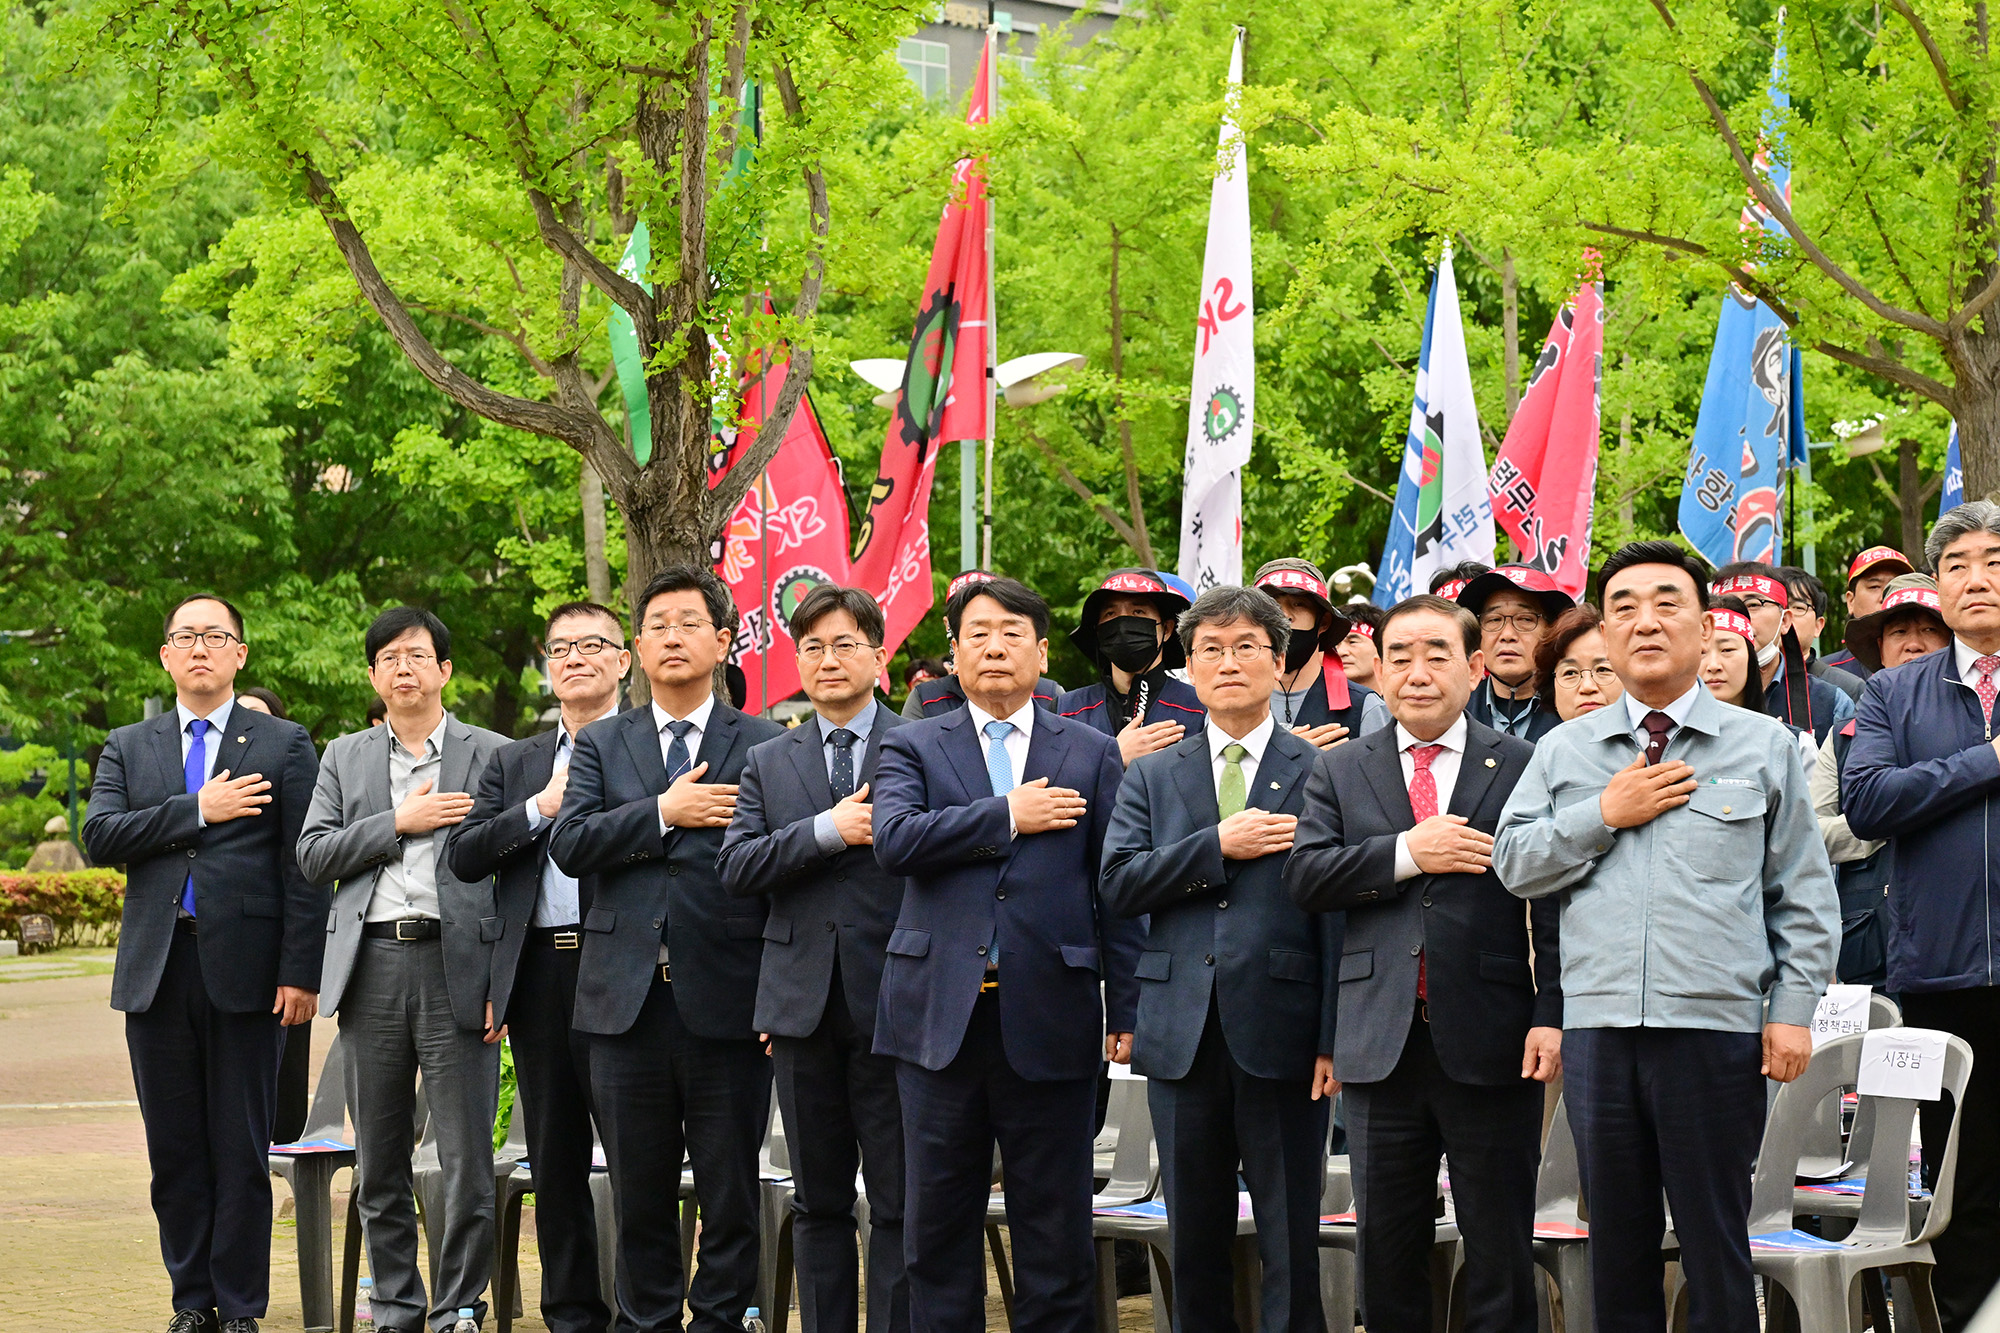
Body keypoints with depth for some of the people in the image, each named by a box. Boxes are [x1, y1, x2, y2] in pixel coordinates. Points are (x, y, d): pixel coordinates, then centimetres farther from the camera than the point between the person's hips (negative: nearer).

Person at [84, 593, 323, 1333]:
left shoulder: (283, 745, 5)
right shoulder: (128, 748, 14)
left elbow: (305, 868, 0)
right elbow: (100, 835, -3)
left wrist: (300, 972, -8)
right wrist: (197, 811, -11)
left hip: (243, 969, -3)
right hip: (156, 969, 3)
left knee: (241, 1148, 0)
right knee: (174, 1148, 6)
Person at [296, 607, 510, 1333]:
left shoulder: (491, 756, 6)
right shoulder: (345, 758, 15)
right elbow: (313, 856, 5)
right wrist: (400, 822, -7)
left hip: (458, 965, -3)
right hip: (372, 963, 3)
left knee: (467, 1157, -4)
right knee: (379, 1158, 8)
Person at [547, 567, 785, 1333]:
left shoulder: (766, 747, 4)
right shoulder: (601, 746, 13)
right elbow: (568, 845, -2)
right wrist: (665, 814, -12)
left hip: (727, 1001, -2)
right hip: (627, 1001, 2)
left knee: (731, 1196, 2)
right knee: (639, 1195, 9)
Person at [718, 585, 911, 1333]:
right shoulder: (768, 765, 12)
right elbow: (736, 867, -2)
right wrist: (827, 831, -13)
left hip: (892, 1000, -4)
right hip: (805, 1003, 4)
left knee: (900, 1202, -2)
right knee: (818, 1203, 11)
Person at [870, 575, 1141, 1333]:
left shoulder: (1093, 755, 9)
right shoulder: (911, 749, 8)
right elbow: (895, 842, -11)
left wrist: (1127, 1008, 0)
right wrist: (1008, 816, -10)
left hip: (1049, 1015, 0)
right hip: (942, 1014, 0)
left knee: (1054, 1224, 4)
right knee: (938, 1223, 7)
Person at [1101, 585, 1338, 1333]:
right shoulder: (1152, 778, 13)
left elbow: (1338, 912, -3)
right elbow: (1118, 884, 0)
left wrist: (1335, 1039, -9)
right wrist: (1218, 845, -12)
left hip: (1281, 1035, -3)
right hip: (1183, 1038, 3)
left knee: (1291, 1244, -1)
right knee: (1195, 1239, 10)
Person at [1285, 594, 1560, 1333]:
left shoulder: (1524, 767, 2)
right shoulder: (1339, 772, 10)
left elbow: (1555, 902, -3)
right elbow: (1304, 876, -3)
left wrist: (1552, 1014, -13)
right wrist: (1406, 853, -14)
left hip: (1492, 1047, -2)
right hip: (1381, 1045, 2)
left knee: (1501, 1253, 4)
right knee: (1387, 1249, 10)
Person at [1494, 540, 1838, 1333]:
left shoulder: (1763, 746, 6)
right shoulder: (1564, 752, 12)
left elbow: (1804, 896, 5)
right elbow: (1513, 864, 4)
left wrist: (1793, 1009, -2)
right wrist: (1603, 815, -6)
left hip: (1716, 1029, -2)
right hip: (1597, 1027, 2)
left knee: (1716, 1250, 2)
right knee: (1617, 1251, 10)